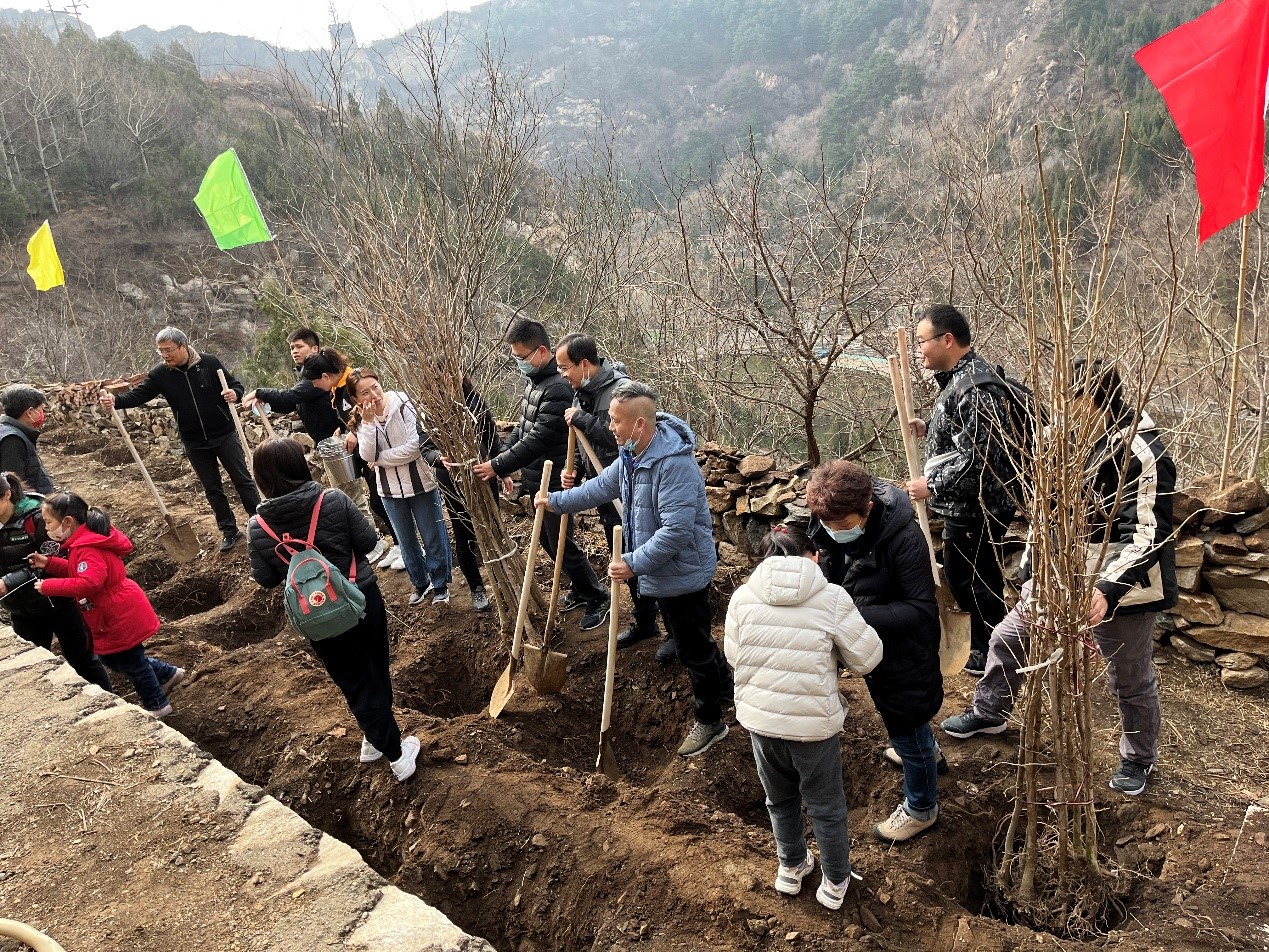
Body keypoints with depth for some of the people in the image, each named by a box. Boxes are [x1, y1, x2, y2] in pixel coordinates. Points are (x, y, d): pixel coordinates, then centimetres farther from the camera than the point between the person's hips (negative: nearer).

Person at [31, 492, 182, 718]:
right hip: (115, 617, 10)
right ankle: (168, 674, 34)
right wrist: (49, 563, 3)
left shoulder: (87, 548, -27)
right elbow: (78, 571, 16)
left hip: (122, 618, -10)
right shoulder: (85, 540, 6)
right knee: (112, 658, 24)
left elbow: (88, 582, -38)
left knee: (130, 662, 8)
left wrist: (48, 586, -30)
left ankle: (157, 705, 26)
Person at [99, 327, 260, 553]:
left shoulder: (209, 363, -9)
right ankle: (229, 532, 20)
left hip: (224, 435, -3)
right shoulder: (160, 375, -3)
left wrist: (234, 394, -25)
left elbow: (236, 386, -2)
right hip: (194, 443, 3)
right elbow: (138, 395, -7)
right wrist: (115, 400, -26)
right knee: (212, 488, 10)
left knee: (242, 479, 3)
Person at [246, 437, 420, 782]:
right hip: (364, 599, 0)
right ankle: (379, 737, 40)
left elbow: (266, 579, -4)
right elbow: (367, 540, -9)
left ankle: (395, 755, 23)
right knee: (377, 672, 22)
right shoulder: (334, 500, -17)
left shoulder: (258, 527, -13)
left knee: (355, 683, 13)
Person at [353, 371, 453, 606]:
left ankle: (440, 586, 23)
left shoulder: (403, 406, -15)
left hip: (420, 483, -4)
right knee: (406, 542, 16)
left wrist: (380, 459, -13)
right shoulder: (362, 420, -1)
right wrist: (368, 421, -23)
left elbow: (415, 447, -22)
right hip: (391, 489, 4)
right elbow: (367, 456, -15)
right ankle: (421, 584, 34)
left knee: (433, 538, 6)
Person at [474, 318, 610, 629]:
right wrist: (501, 461, 6)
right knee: (548, 542, 19)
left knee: (561, 544, 1)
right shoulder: (534, 380, 7)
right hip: (535, 478, 10)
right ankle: (581, 589, 36)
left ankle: (598, 599, 18)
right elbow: (522, 428, 14)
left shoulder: (558, 388, -24)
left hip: (553, 481, -9)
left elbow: (538, 440, -27)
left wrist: (498, 466, -22)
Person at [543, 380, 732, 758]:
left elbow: (677, 531, -34)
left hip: (683, 573, -10)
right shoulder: (632, 455, 0)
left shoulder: (674, 463, -31)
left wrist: (634, 563, -31)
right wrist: (556, 501, 20)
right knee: (688, 640, 26)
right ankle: (724, 682, 49)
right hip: (664, 571, 10)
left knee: (693, 648, 6)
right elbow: (602, 487, 17)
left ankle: (710, 722, 25)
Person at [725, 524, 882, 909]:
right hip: (814, 724, -2)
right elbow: (867, 659, -7)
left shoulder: (742, 597, -7)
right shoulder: (832, 598, -14)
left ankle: (791, 868, 46)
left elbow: (734, 658, 3)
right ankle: (835, 883, 39)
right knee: (826, 808, 21)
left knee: (781, 800, 26)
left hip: (758, 719, 3)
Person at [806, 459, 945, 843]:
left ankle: (921, 808, 40)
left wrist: (859, 616, -38)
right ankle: (927, 751, 63)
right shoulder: (826, 528, -15)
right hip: (871, 643, 7)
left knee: (907, 726, 13)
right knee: (900, 713, 32)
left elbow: (922, 610, -30)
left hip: (904, 649, -7)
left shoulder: (903, 537, -34)